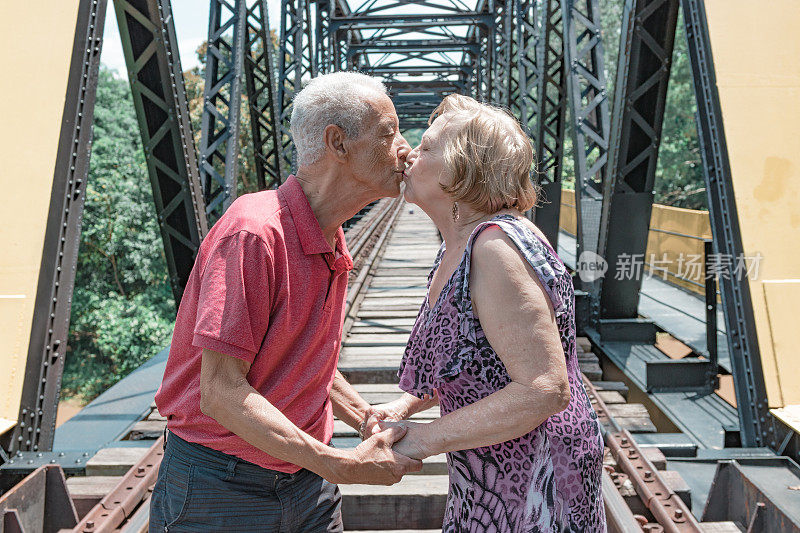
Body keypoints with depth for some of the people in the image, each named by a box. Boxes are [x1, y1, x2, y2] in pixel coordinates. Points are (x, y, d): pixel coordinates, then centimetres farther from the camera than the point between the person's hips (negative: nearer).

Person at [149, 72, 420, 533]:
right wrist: (343, 467, -27)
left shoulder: (333, 244, 4)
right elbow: (221, 392, -25)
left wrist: (378, 425, 7)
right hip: (220, 490, -7)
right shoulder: (255, 233, -23)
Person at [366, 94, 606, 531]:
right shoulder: (457, 247, 5)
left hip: (533, 486, -9)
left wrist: (424, 438, -24)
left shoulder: (496, 247, -25)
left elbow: (544, 389, -30)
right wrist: (406, 406, 2)